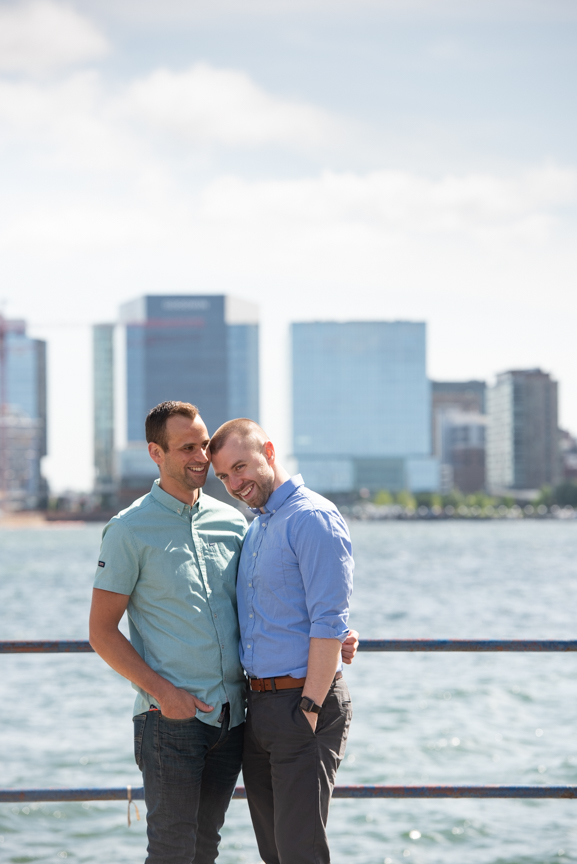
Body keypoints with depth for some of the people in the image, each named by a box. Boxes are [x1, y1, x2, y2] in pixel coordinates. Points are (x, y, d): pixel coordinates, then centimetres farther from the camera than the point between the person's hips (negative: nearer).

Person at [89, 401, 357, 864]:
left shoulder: (232, 522, 11)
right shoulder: (130, 531, -5)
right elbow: (102, 632, -5)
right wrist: (162, 691, -14)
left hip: (231, 716, 5)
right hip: (170, 717, -5)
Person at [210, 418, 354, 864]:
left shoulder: (313, 518, -12)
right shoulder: (255, 528, 17)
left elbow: (329, 624, -18)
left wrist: (309, 709, -20)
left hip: (303, 702, -9)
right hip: (259, 705, 9)